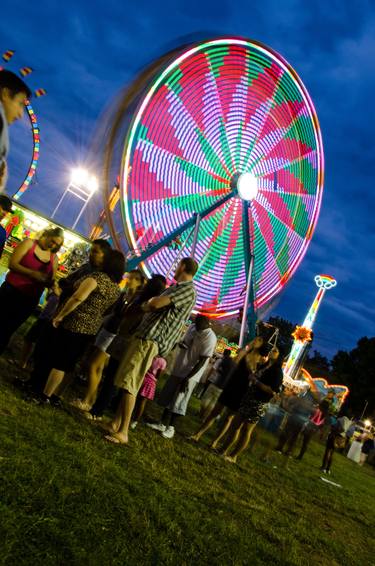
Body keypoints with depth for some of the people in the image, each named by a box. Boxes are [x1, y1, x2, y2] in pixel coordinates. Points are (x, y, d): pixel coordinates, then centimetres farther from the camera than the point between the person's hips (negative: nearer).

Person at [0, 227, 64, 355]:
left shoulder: (54, 258, 3)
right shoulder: (29, 243, -4)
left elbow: (50, 281, 4)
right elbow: (12, 264, -13)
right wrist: (32, 273, -26)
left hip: (30, 299, 2)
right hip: (11, 291, -2)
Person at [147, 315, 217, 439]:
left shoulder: (210, 338, -21)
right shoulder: (193, 327, 1)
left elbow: (202, 361, -20)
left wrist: (188, 378, -19)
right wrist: (181, 344, -6)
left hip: (191, 375, -7)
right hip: (178, 369, 7)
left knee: (178, 402, 0)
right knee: (168, 397, 13)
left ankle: (171, 428, 16)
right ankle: (162, 424, 25)